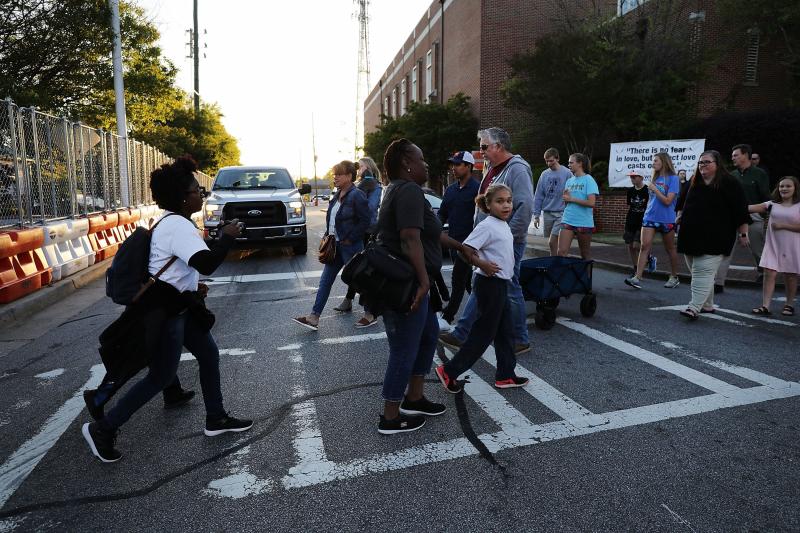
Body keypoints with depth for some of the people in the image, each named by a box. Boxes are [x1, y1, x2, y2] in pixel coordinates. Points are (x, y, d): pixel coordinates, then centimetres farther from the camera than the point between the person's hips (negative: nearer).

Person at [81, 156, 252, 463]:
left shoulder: (174, 222, 10)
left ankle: (216, 420, 26)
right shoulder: (177, 226, -23)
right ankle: (102, 429, 16)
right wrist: (228, 237, -20)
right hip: (163, 311, -10)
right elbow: (207, 264, -33)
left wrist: (193, 287, 16)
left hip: (176, 306, 10)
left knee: (209, 355, 14)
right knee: (161, 377, 1)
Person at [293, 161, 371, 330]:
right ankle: (314, 318, 11)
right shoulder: (337, 195, 11)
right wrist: (328, 235, 9)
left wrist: (350, 239, -17)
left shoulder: (357, 195, -15)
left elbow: (365, 221, -19)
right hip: (336, 245, 9)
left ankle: (371, 314, 21)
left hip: (350, 246, -9)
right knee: (325, 281, 7)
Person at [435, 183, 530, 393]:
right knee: (484, 332, -2)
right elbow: (465, 249, -23)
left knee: (505, 331, 15)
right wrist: (483, 265, -23)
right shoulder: (486, 226, -18)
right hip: (490, 283, -9)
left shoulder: (504, 225, 10)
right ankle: (449, 371, 6)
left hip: (501, 283, 9)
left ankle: (505, 375, 27)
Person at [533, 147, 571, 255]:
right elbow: (538, 196, 8)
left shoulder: (567, 173, -4)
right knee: (551, 243, 11)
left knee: (552, 242, -14)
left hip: (561, 213, -4)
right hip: (547, 213, 5)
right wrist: (536, 215, 4)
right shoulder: (544, 174, 8)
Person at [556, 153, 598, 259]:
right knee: (561, 252, -6)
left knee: (585, 254, 9)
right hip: (568, 221, 5)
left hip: (584, 223, -5)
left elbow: (591, 203, -16)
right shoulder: (569, 181, 12)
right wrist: (565, 197, -4)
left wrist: (571, 199, -12)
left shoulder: (588, 180, -6)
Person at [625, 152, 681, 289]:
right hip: (650, 217, 5)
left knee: (670, 249, 9)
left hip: (666, 219, -4)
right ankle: (637, 278, -14)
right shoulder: (654, 178, 11)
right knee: (645, 246, -8)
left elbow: (668, 201, -14)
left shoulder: (673, 178, -7)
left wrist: (654, 189, -13)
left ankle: (674, 277, 24)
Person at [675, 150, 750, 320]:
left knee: (703, 272, -13)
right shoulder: (694, 183, 13)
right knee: (698, 272, 11)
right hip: (691, 236, 7)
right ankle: (707, 305, 22)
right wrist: (680, 216, 22)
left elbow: (741, 210, -7)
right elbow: (684, 204, 28)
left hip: (714, 240, -7)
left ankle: (695, 307, -16)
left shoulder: (730, 183, -5)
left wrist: (743, 233, -8)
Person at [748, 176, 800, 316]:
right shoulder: (772, 205, 5)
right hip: (773, 246, 2)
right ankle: (765, 306, -8)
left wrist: (782, 225, -13)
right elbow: (753, 208, -11)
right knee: (769, 273, -6)